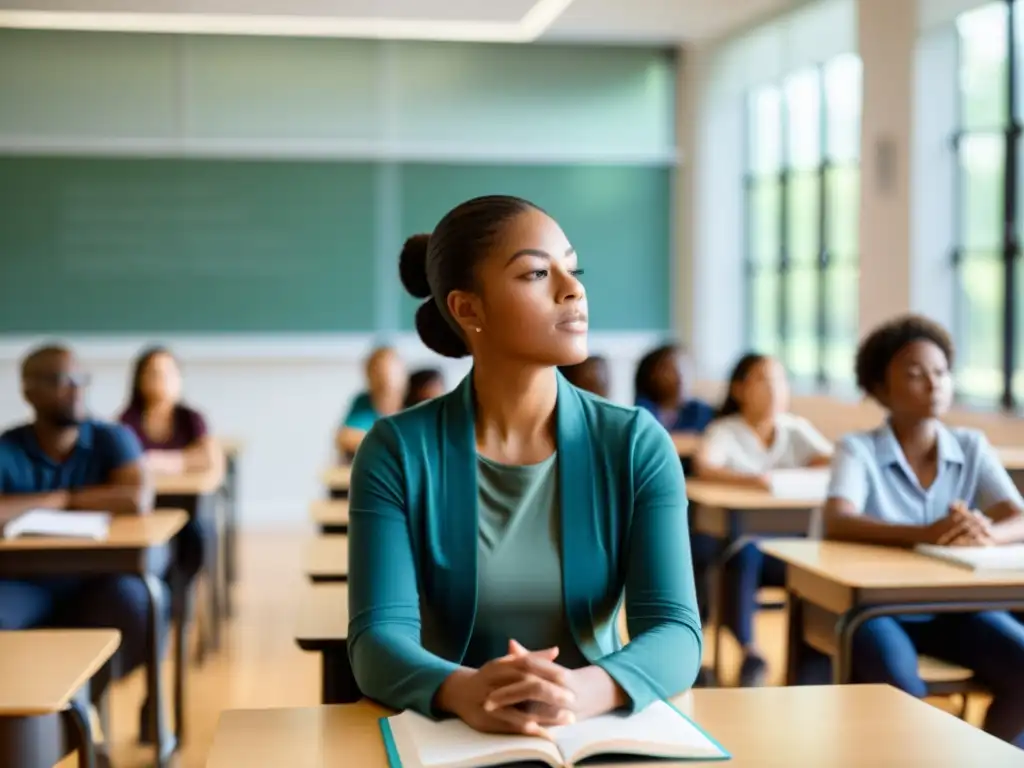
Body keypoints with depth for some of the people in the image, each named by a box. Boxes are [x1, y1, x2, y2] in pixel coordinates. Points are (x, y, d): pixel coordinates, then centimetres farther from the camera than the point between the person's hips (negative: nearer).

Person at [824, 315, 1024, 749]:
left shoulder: (972, 448, 4)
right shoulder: (858, 449, -7)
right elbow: (837, 523, -25)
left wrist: (986, 534, -34)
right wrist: (925, 534, -41)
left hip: (956, 605, 4)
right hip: (878, 605, -4)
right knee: (902, 694, -31)